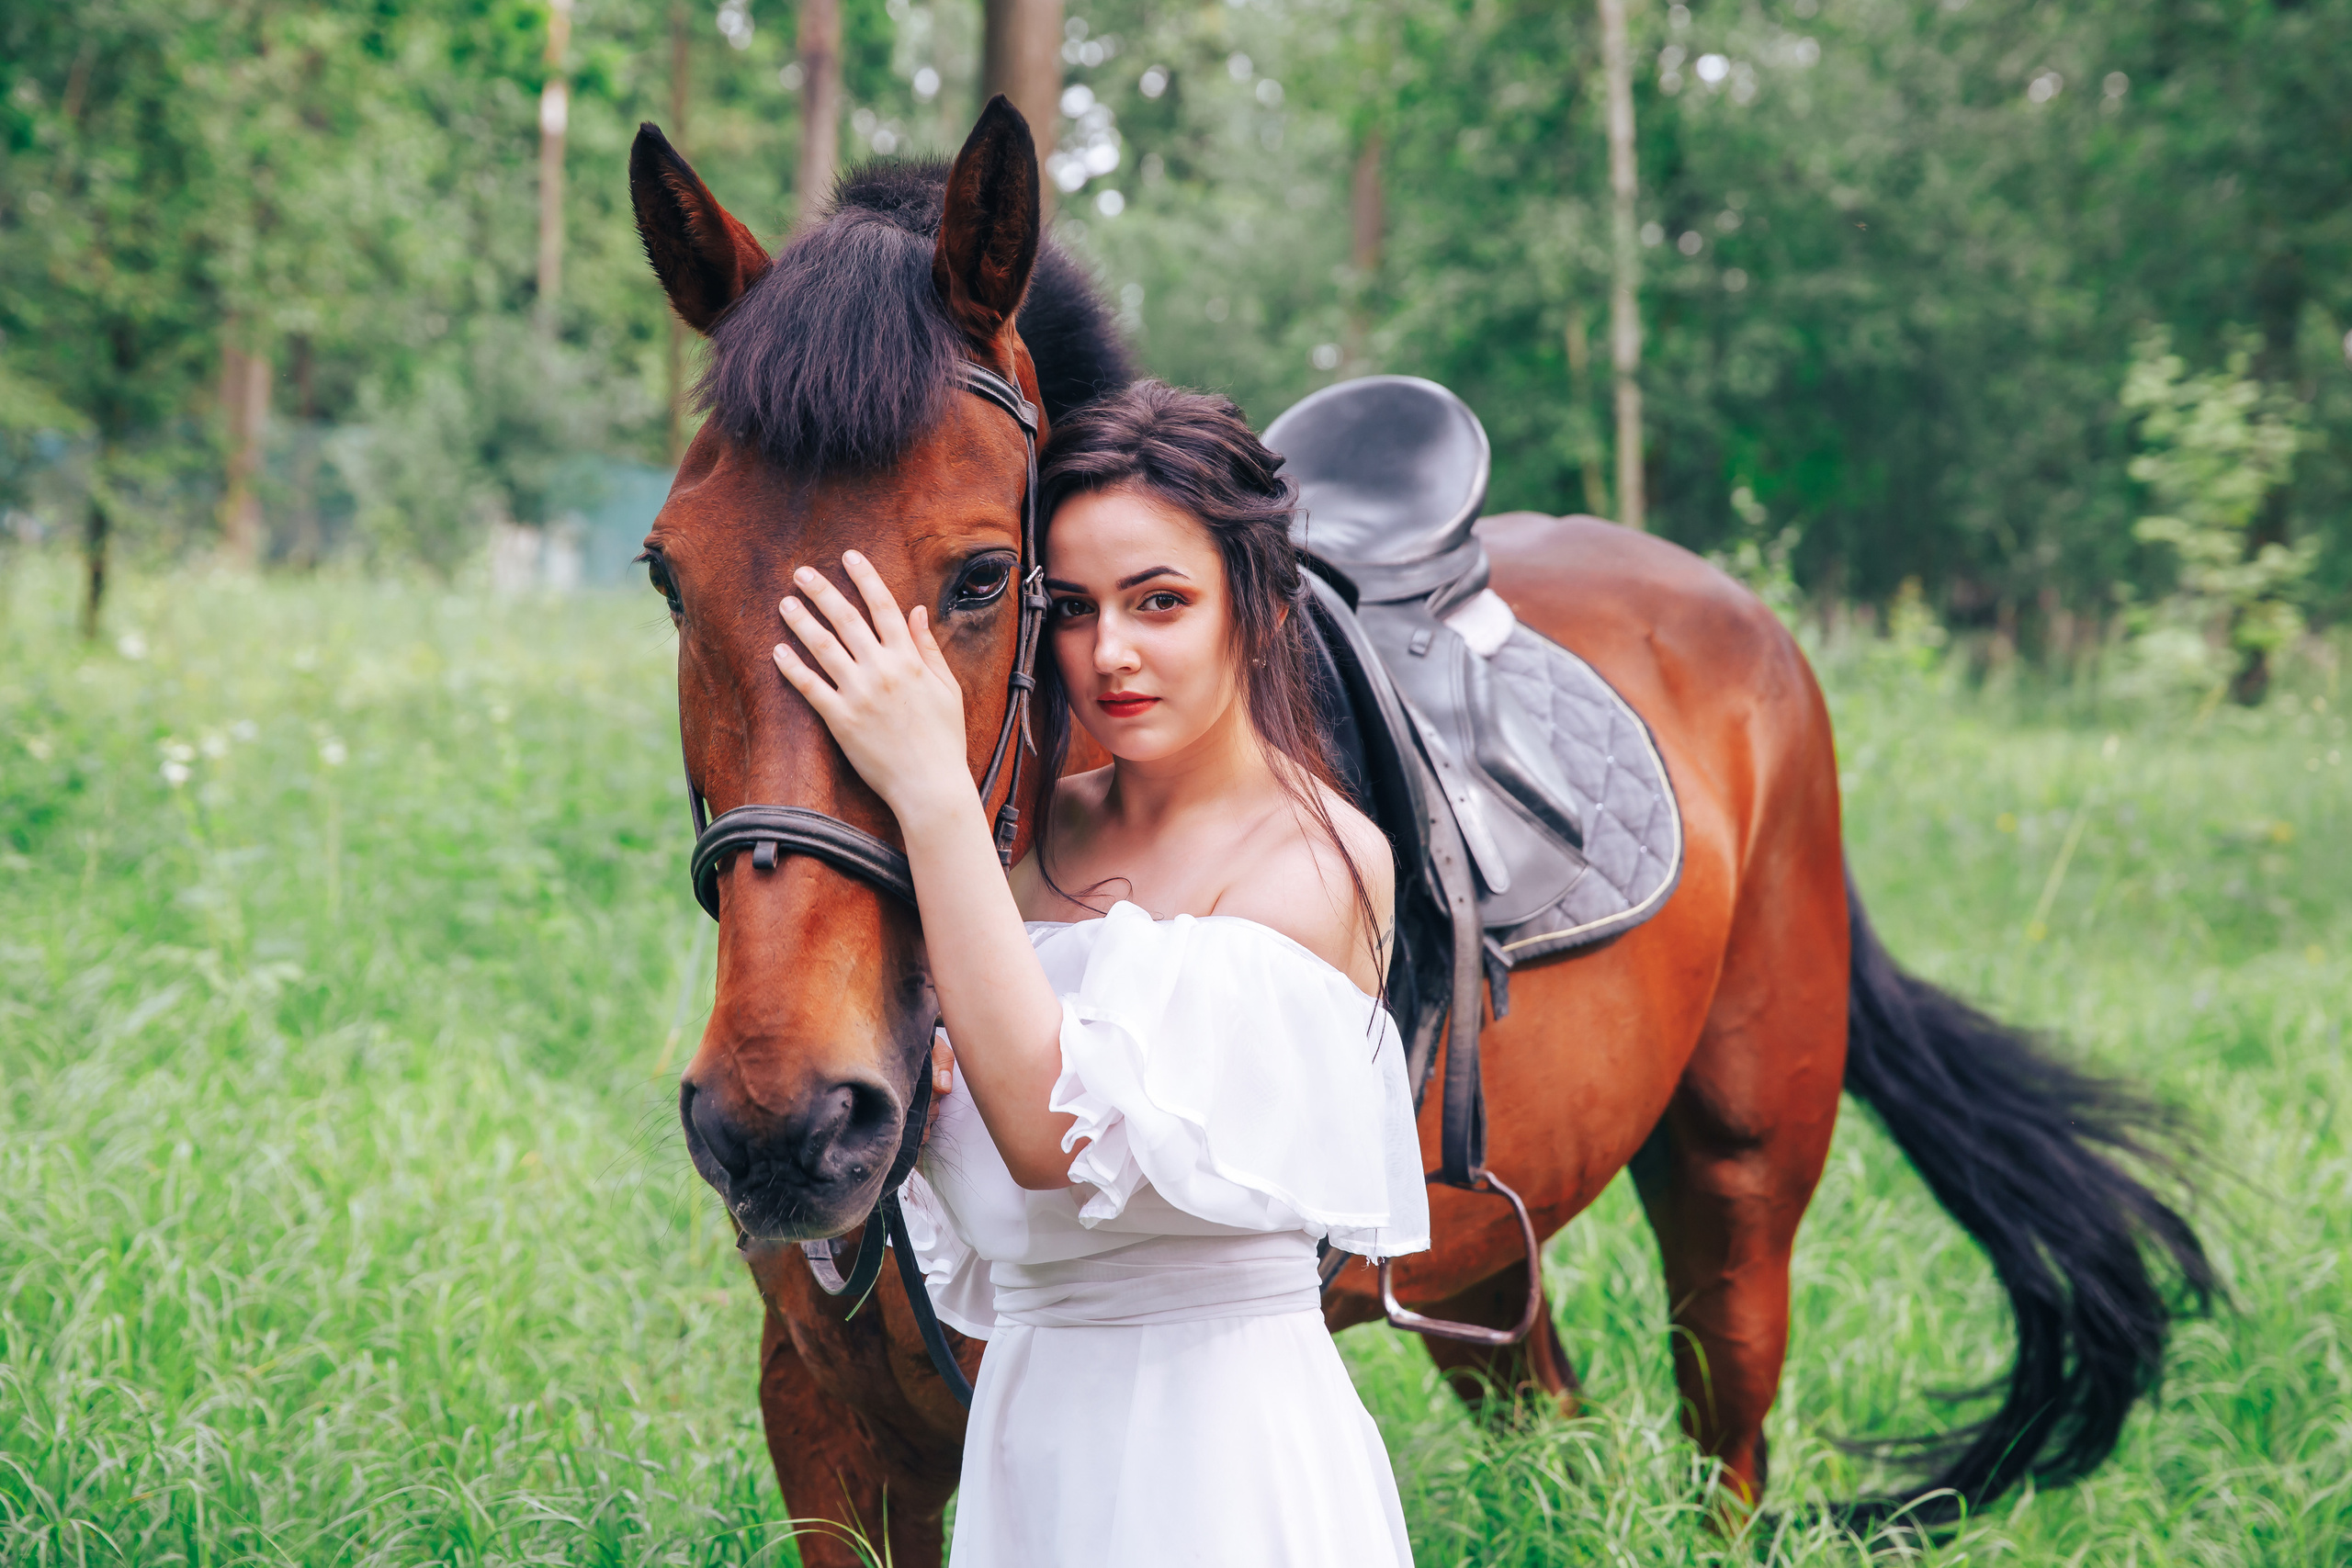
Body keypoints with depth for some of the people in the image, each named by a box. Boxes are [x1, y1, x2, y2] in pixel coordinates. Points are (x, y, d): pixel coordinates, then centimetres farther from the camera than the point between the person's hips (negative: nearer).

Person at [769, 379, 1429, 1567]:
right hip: (1029, 1414, 7)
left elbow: (1060, 1135, -27)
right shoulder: (1050, 828, 6)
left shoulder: (1322, 858, -15)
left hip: (1219, 1433, -7)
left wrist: (933, 793, -26)